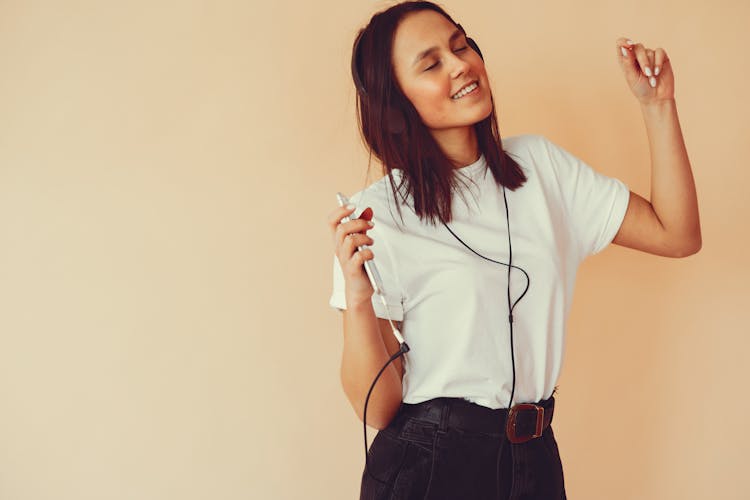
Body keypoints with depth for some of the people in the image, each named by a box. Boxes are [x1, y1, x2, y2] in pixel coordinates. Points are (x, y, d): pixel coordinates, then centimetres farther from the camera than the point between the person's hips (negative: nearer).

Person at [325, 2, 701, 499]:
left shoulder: (539, 163, 1)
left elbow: (677, 236, 1)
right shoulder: (378, 215, -14)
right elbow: (377, 409, -15)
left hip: (536, 458, 5)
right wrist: (357, 299, -32)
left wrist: (658, 105, -4)